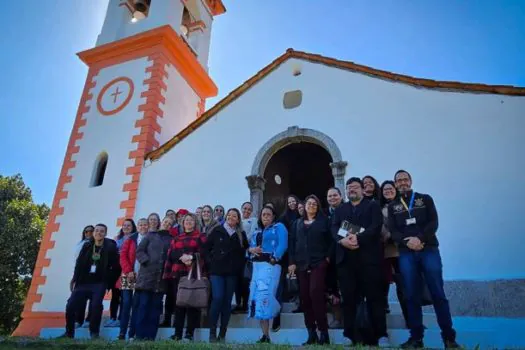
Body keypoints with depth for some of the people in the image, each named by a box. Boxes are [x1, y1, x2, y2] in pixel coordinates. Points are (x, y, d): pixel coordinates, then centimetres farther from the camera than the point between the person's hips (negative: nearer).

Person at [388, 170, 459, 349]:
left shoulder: (425, 199, 12)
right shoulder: (392, 206, 15)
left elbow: (433, 222, 0)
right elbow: (393, 230, 5)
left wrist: (420, 238, -16)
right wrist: (407, 241, -14)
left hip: (429, 250, -1)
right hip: (406, 253, 1)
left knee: (438, 293, -3)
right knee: (412, 296, 1)